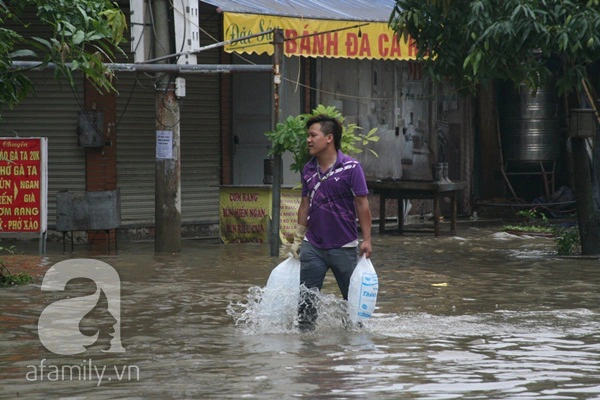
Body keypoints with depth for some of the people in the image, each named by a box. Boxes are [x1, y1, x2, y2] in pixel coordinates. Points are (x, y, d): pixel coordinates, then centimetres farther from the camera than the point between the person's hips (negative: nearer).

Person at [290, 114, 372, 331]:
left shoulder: (350, 167, -10)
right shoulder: (308, 169, 5)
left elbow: (362, 204, -9)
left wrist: (366, 239, -12)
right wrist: (298, 238, 14)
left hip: (344, 246, -4)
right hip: (312, 246, 4)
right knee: (306, 301, 3)